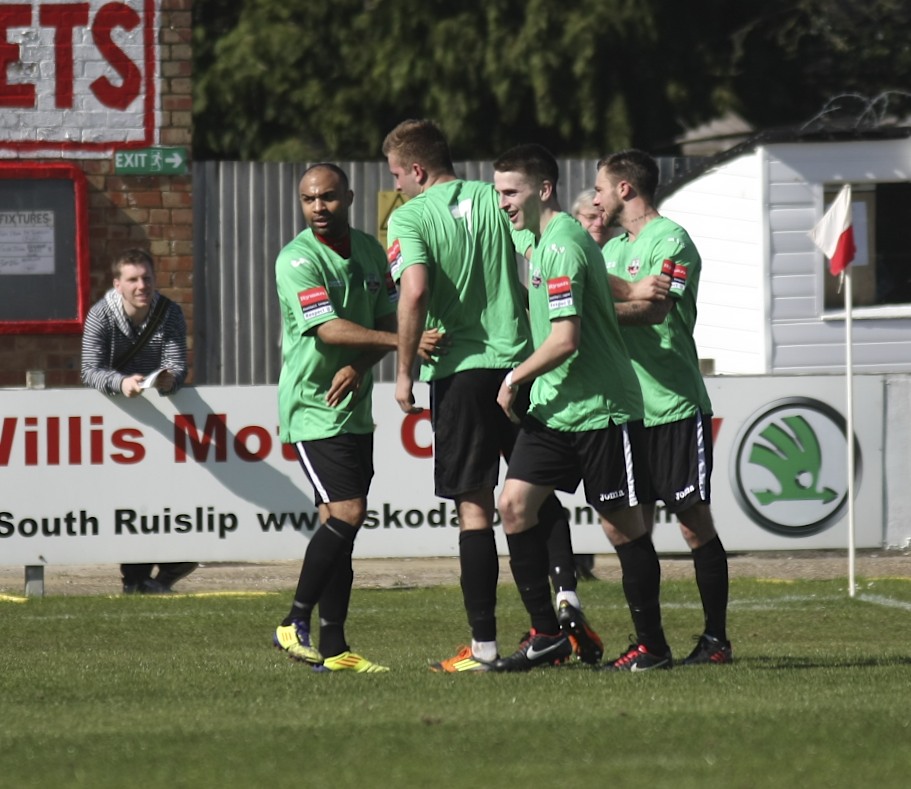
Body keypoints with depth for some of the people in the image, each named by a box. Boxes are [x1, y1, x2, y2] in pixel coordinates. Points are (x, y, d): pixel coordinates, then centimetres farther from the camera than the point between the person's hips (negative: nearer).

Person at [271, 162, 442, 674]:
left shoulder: (369, 251, 10)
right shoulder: (298, 260, -12)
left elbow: (387, 322, 9)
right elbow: (329, 328, -22)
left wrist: (359, 367, -11)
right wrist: (403, 342, -30)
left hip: (354, 405, 7)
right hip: (312, 407, -7)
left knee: (342, 525, 6)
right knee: (346, 515, -17)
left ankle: (334, 648, 8)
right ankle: (296, 625, -6)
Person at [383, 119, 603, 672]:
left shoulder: (410, 218, -5)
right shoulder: (495, 200, 8)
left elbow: (414, 291, -19)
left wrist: (405, 371, -11)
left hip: (460, 372, -4)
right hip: (520, 362, 4)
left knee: (475, 508, 0)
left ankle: (484, 646, 0)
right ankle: (567, 595, -4)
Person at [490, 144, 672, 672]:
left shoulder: (563, 245, -18)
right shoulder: (537, 238, 13)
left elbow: (564, 338, -23)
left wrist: (515, 379, -10)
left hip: (600, 409, -10)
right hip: (552, 408, 10)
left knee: (623, 524, -1)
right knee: (515, 504, -1)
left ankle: (653, 645, 8)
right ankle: (546, 635, 3)